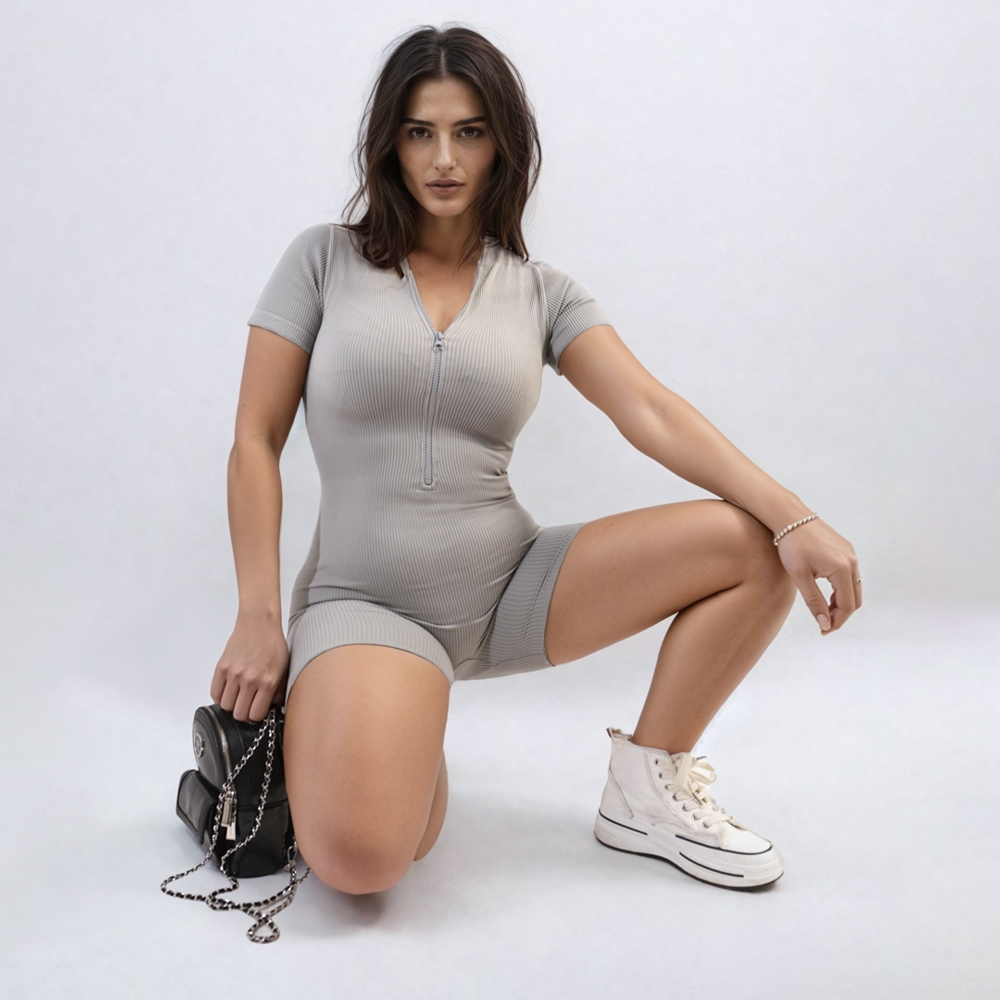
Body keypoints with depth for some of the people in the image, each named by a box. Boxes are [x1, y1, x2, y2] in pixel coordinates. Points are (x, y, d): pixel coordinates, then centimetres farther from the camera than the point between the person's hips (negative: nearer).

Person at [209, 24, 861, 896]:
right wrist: (258, 619, -9)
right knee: (360, 858, -29)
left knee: (755, 545, -12)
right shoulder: (325, 261, 2)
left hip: (510, 586, 3)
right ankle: (399, 718, 9)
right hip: (368, 598, -3)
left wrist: (796, 519, -21)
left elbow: (651, 413, -7)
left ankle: (645, 791, 4)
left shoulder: (541, 293, 6)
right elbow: (255, 442, -1)